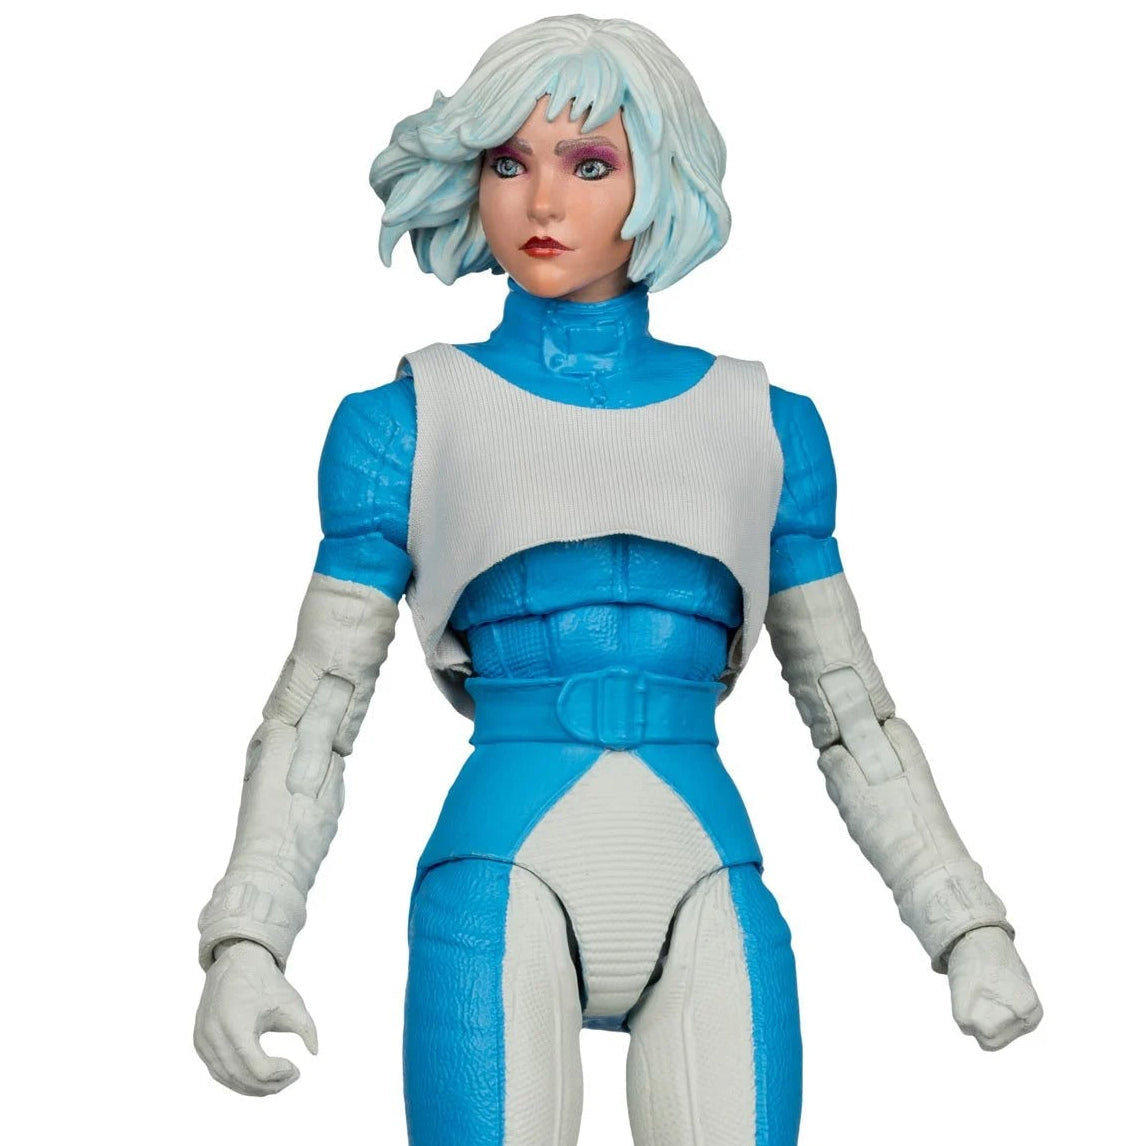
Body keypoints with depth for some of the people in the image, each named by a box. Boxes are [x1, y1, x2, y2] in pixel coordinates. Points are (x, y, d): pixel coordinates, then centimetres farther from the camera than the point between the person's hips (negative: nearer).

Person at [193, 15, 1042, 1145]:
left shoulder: (768, 426, 11)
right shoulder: (405, 422, 5)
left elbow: (850, 712, 15)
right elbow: (316, 710, 4)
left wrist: (971, 927, 9)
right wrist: (245, 943, -8)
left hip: (711, 894, 2)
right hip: (503, 882, -2)